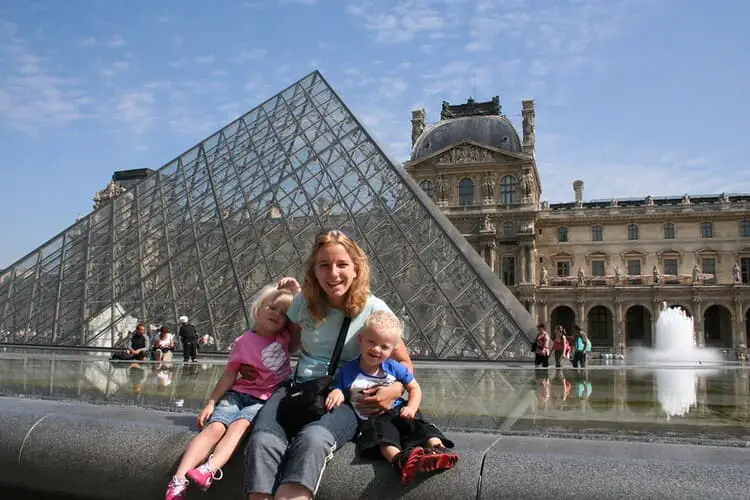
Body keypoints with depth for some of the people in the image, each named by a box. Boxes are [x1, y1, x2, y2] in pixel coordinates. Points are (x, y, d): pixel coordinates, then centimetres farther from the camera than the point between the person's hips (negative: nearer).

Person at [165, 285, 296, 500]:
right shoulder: (244, 342, 0)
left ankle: (209, 470, -51)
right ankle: (178, 481, -37)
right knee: (215, 427, -26)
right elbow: (229, 375, 2)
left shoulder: (286, 337, 6)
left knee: (239, 425, -31)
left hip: (267, 400, 0)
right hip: (238, 393, 0)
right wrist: (211, 402, -6)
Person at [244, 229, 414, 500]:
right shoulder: (304, 302, 7)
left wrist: (395, 389, -15)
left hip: (346, 398, -3)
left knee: (311, 440, -40)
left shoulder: (374, 309, -2)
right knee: (262, 442, -32)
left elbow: (403, 362, 7)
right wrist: (293, 298, 13)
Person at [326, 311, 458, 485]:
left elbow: (414, 388, 12)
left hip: (397, 411, 3)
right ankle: (399, 459, -65)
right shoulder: (347, 371, 1)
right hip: (370, 419, -3)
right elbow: (337, 389, 7)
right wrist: (336, 393, -19)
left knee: (417, 423, -27)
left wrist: (411, 408, -7)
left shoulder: (394, 368, 6)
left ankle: (438, 449, -52)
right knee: (382, 429, -37)